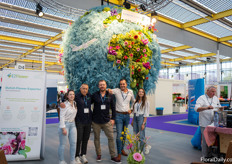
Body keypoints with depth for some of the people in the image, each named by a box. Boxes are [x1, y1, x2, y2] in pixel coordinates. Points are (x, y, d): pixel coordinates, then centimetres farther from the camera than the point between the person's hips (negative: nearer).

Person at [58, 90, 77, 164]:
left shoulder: (75, 103, 7)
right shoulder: (64, 105, -12)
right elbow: (61, 117, -14)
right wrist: (63, 128, -18)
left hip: (72, 124, 6)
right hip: (65, 124, -6)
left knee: (73, 143, 6)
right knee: (62, 144, 2)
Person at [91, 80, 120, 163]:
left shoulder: (110, 96, 3)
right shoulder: (94, 95, -2)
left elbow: (113, 108, 9)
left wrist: (113, 118, 3)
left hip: (107, 121, 1)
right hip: (96, 121, -1)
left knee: (111, 137, 0)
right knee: (96, 138, 10)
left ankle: (113, 156, 11)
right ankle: (98, 155, 28)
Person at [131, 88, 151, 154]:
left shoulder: (146, 102, -7)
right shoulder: (136, 101, 10)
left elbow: (146, 114, -10)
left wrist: (143, 123, -14)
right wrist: (132, 120, 11)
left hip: (141, 118, -6)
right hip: (135, 118, 6)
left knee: (141, 136, -3)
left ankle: (141, 150, 15)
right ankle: (146, 146, 27)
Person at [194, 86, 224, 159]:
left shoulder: (216, 98, 13)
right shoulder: (202, 98, -9)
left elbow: (219, 107, 24)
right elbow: (196, 108, -21)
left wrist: (220, 108, 0)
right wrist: (206, 108, -37)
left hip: (213, 123, 7)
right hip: (205, 123, -6)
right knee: (205, 140, -3)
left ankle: (210, 155, 26)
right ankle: (205, 156, 9)